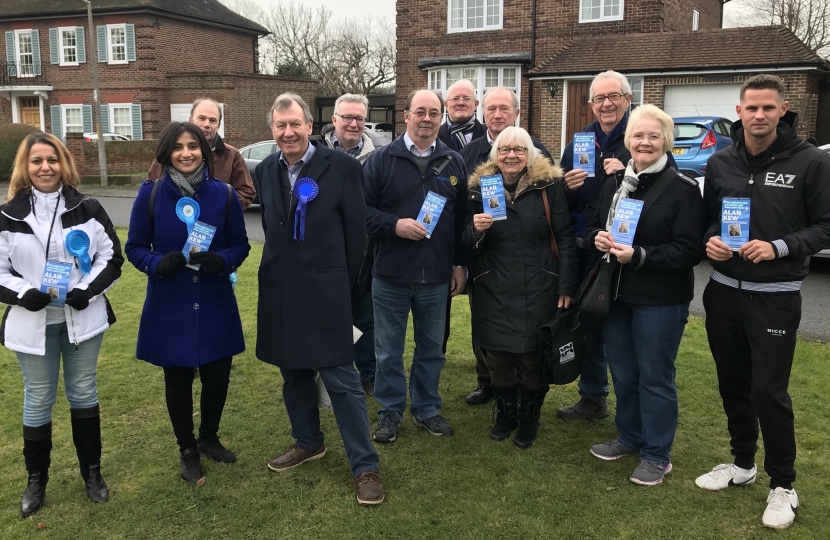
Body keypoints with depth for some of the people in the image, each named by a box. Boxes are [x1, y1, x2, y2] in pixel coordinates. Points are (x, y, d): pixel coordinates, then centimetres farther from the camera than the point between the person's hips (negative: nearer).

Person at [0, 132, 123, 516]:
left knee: (84, 394, 12)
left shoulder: (87, 209, -1)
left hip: (82, 318, 1)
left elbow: (111, 256, 1)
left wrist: (88, 289, -15)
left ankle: (92, 472, 28)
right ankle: (36, 480, 28)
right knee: (38, 400, 10)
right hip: (33, 323, 0)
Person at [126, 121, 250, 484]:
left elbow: (240, 245, 2)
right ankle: (187, 449, 34)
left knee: (217, 377, 9)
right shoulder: (150, 194, -6)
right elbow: (135, 247, 0)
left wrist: (222, 261, -19)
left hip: (216, 305, 1)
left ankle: (209, 438, 37)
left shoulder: (224, 194, -4)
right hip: (169, 307, -1)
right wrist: (158, 263, -21)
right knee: (177, 380, 12)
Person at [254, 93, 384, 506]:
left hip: (325, 290, -5)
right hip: (279, 290, 5)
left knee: (341, 379, -3)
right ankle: (308, 442, 38)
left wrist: (341, 280, 1)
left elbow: (356, 230, -4)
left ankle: (365, 465, 8)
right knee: (293, 373, 17)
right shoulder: (265, 171, 6)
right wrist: (282, 267, 13)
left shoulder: (341, 167, -8)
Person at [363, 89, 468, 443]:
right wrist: (394, 225, -19)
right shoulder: (382, 159, -2)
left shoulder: (454, 163, 6)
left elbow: (463, 218, 8)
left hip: (437, 277, 2)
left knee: (432, 348, 14)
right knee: (388, 350, 9)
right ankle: (390, 412, 25)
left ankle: (427, 409, 31)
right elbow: (363, 209, -4)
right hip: (390, 274, -2)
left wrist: (460, 264, 5)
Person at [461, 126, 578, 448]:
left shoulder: (549, 184, -2)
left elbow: (565, 238, -1)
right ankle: (505, 414, 32)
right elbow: (467, 246, 6)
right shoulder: (479, 188, 3)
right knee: (498, 359, 7)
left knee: (533, 359, 6)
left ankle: (529, 418, 29)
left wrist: (566, 286, -7)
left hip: (539, 290, -1)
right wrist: (475, 230, -17)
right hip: (494, 291, 2)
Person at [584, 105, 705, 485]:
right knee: (622, 373, 17)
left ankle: (657, 455, 21)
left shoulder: (683, 188, -11)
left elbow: (690, 250, -16)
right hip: (615, 295, 6)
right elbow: (592, 227, 15)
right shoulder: (614, 183, 8)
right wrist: (597, 238, -8)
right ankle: (629, 438, 36)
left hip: (660, 300, -6)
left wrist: (639, 256, -26)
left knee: (654, 377, 4)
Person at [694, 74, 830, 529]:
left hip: (775, 298, -4)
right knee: (732, 384, 15)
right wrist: (710, 240, -8)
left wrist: (779, 247, -20)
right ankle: (742, 463, 35)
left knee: (769, 391, -2)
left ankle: (783, 486, 17)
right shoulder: (721, 162, 4)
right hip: (723, 292, 5)